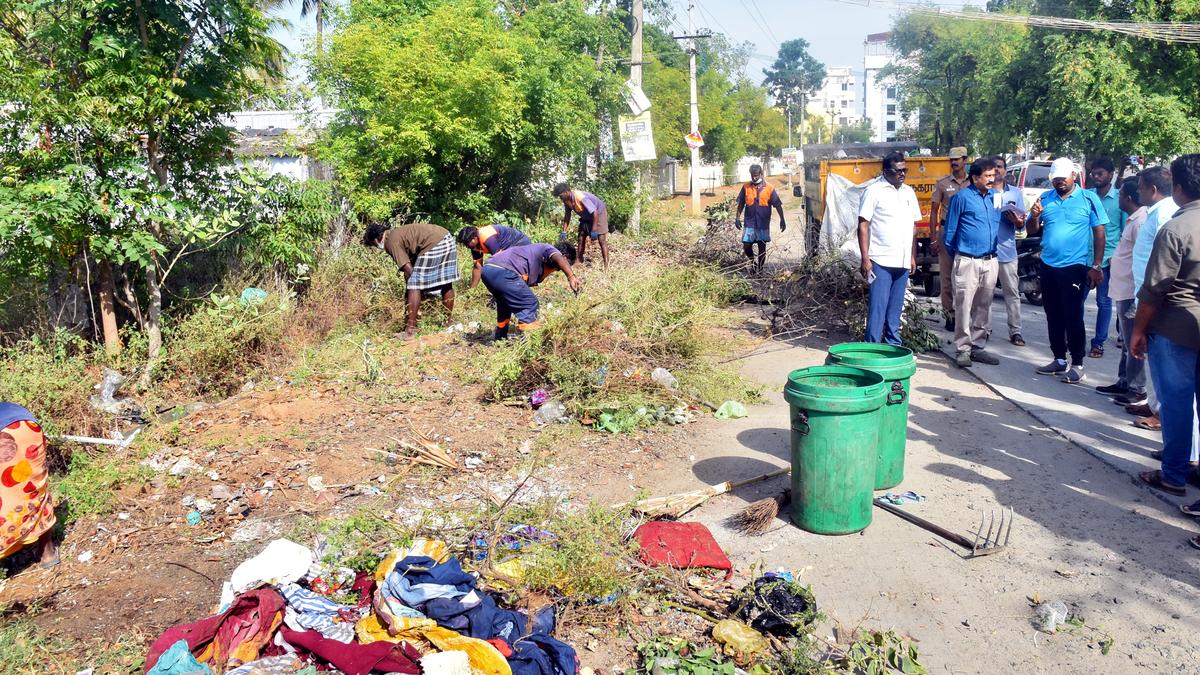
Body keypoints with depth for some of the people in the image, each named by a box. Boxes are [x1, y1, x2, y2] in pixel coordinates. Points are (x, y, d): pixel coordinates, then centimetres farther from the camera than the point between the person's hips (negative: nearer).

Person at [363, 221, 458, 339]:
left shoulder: (392, 242, -2)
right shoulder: (396, 232, 24)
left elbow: (408, 270, -7)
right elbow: (412, 263, 25)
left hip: (434, 244, -10)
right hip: (446, 237, 10)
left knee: (414, 286, -2)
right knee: (446, 284, 18)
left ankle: (410, 330, -1)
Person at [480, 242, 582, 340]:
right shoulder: (549, 249, 4)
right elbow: (558, 258, -19)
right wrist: (571, 277, -35)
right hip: (502, 271, -10)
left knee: (505, 304, 32)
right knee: (530, 304, -3)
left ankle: (500, 338, 45)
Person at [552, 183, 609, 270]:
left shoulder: (580, 197, -35)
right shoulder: (567, 200, -11)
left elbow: (595, 213, -33)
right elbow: (567, 215, 3)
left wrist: (594, 231, -32)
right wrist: (564, 231, -2)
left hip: (599, 214, -8)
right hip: (586, 217, 8)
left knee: (601, 240, -15)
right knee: (581, 239, 6)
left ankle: (606, 266, -18)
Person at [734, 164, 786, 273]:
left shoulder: (769, 188, -4)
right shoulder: (746, 187, 1)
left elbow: (777, 205, -1)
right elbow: (741, 204, 8)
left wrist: (782, 220, -5)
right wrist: (737, 218, 3)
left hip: (763, 223, -1)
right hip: (749, 222, 1)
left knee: (762, 247, 4)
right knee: (746, 246, -1)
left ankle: (759, 269, 16)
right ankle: (753, 263, 25)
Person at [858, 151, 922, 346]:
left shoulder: (909, 192, 14)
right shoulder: (874, 191, -5)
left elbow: (913, 226, 20)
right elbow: (863, 225, -8)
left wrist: (913, 257, 14)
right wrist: (865, 258, -13)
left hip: (903, 262, 6)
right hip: (880, 261, -6)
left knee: (895, 308, 12)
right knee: (877, 307, -6)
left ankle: (893, 345, 19)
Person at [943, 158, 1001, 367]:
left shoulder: (996, 197, 10)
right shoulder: (962, 197, -4)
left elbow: (1002, 223, 22)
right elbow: (949, 230, 1)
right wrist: (953, 255, 7)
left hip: (990, 261, 5)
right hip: (967, 261, -5)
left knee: (984, 308, 10)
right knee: (964, 307, -5)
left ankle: (978, 347, 18)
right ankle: (963, 349, 2)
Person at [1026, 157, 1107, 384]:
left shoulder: (1088, 198, -4)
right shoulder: (1045, 198, 6)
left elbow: (1099, 233, -4)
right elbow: (1032, 230, 11)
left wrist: (1096, 266, -9)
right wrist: (1035, 216, -11)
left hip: (1075, 267, -5)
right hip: (1048, 266, 5)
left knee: (1073, 317, -3)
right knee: (1053, 316, 12)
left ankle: (1077, 364, 6)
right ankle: (1059, 360, 24)